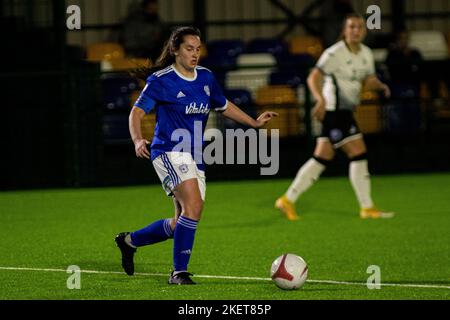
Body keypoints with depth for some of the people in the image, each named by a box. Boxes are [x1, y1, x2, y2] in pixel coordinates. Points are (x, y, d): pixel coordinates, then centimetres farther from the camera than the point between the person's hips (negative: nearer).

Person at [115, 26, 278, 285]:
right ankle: (179, 272, -18)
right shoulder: (161, 80, -8)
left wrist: (254, 122, 17)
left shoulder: (206, 77, 11)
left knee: (182, 225, 8)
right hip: (170, 152, -7)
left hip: (195, 158, 7)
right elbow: (137, 111, -12)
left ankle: (130, 241, 30)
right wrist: (138, 140, -30)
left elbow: (224, 106, 26)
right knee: (193, 206, -26)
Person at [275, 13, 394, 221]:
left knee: (323, 157, 9)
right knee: (359, 153, -10)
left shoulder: (366, 54, 11)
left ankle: (288, 200, 14)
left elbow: (368, 80, 19)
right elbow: (313, 78, -19)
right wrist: (321, 99, -35)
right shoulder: (335, 53, -14)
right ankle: (367, 208, -3)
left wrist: (379, 85, -3)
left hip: (344, 111, 9)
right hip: (334, 110, -9)